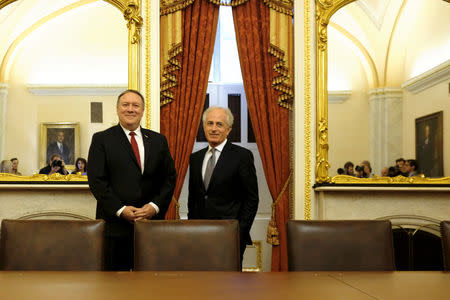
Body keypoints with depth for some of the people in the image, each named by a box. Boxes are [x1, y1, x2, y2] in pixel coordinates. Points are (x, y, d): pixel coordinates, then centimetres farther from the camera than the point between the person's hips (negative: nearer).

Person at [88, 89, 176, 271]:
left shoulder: (158, 140, 13)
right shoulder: (101, 139, 4)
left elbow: (170, 177, 9)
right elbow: (96, 180, -3)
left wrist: (155, 206, -6)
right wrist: (120, 210, -13)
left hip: (152, 221, 3)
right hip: (115, 224, -2)